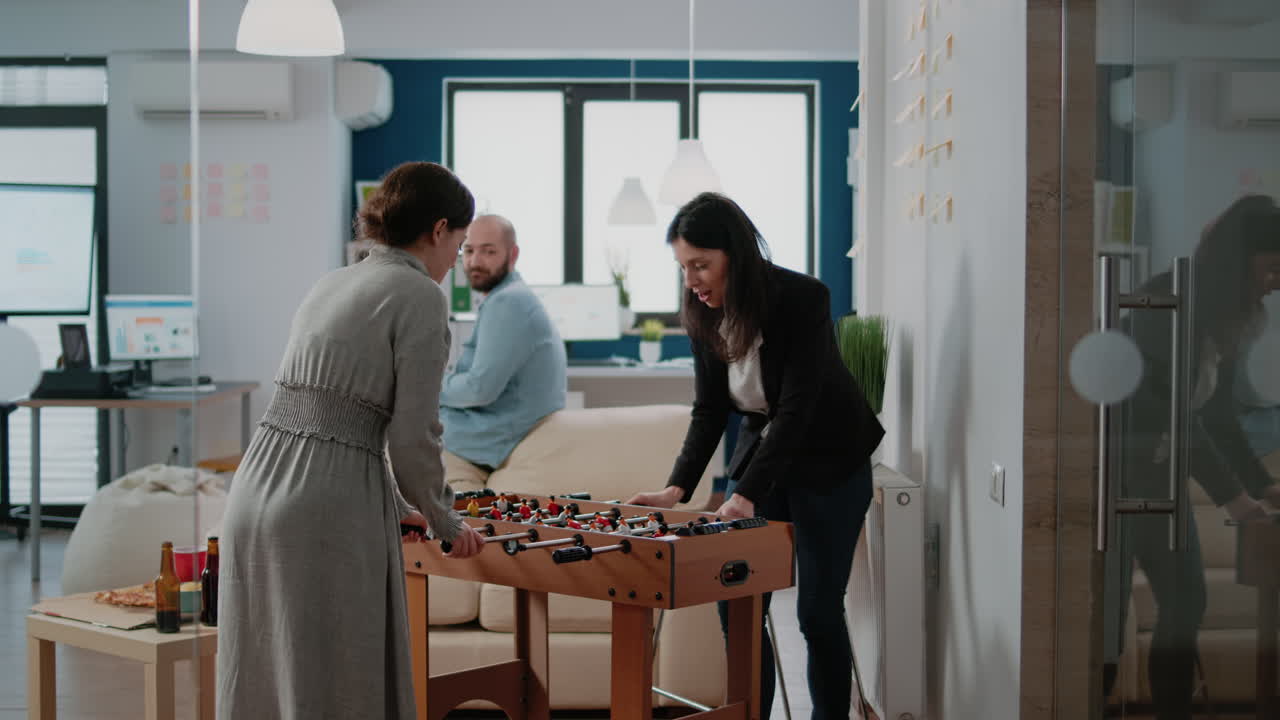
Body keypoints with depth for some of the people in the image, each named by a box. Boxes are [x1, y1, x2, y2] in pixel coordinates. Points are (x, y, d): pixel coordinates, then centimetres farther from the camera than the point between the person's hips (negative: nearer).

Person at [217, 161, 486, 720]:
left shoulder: (331, 285, 19)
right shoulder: (420, 296, -5)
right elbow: (412, 434, -8)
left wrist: (393, 506, 35)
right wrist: (444, 522, 9)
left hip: (257, 486, 8)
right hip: (327, 512, -8)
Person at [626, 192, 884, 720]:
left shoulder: (803, 300, -25)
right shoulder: (704, 314, -8)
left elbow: (796, 408, -30)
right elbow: (709, 410, -4)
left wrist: (746, 495, -38)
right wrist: (677, 488, -18)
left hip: (829, 463, -5)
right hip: (758, 451, 5)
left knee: (818, 610, -2)